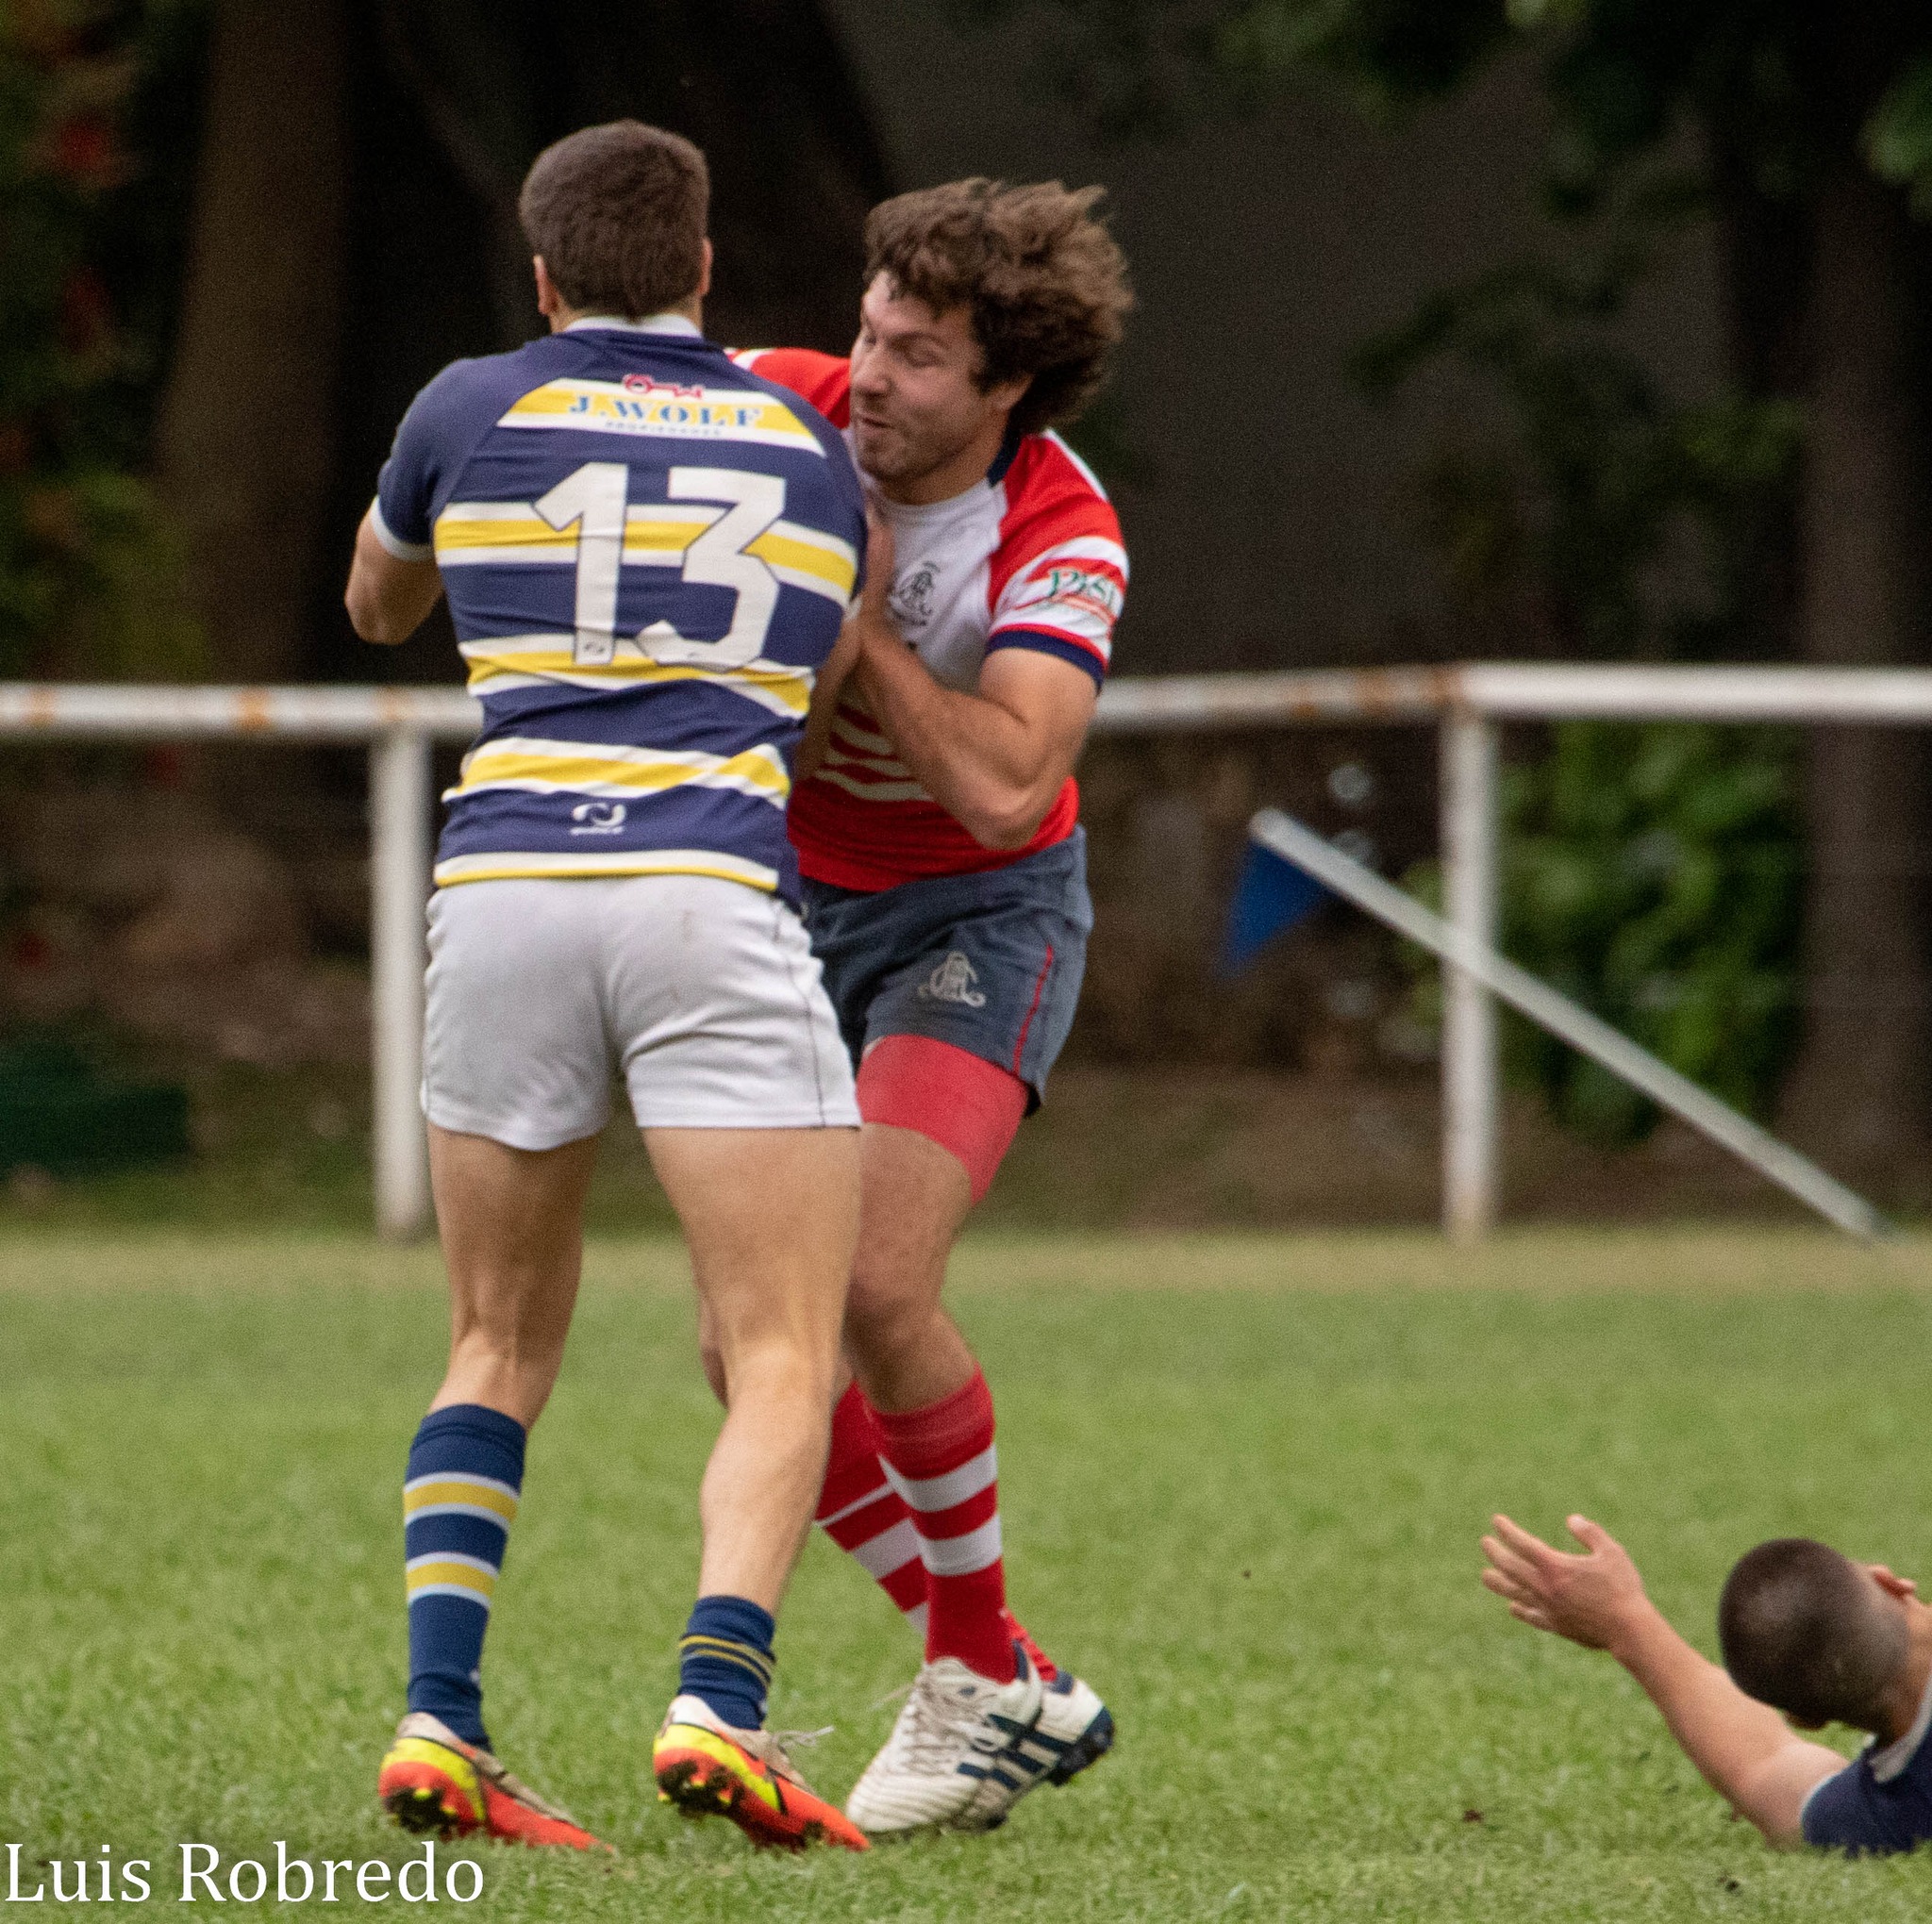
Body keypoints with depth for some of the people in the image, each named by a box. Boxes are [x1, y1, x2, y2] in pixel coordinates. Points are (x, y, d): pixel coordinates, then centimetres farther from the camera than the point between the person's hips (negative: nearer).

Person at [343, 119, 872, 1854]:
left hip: (503, 882, 2)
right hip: (714, 894, -2)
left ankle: (437, 1717, 1)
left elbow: (377, 609, 33)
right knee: (785, 1352, 0)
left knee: (503, 1344, 17)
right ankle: (721, 1705, -23)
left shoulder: (474, 411, 14)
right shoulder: (813, 453, 18)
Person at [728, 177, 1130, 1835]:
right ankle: (1009, 1686, 12)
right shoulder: (783, 408, -12)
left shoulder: (1066, 543, -22)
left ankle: (982, 1679, -3)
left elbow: (1003, 787, -33)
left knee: (877, 1283, -24)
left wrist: (857, 617, -31)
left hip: (981, 912, -5)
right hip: (791, 904, 5)